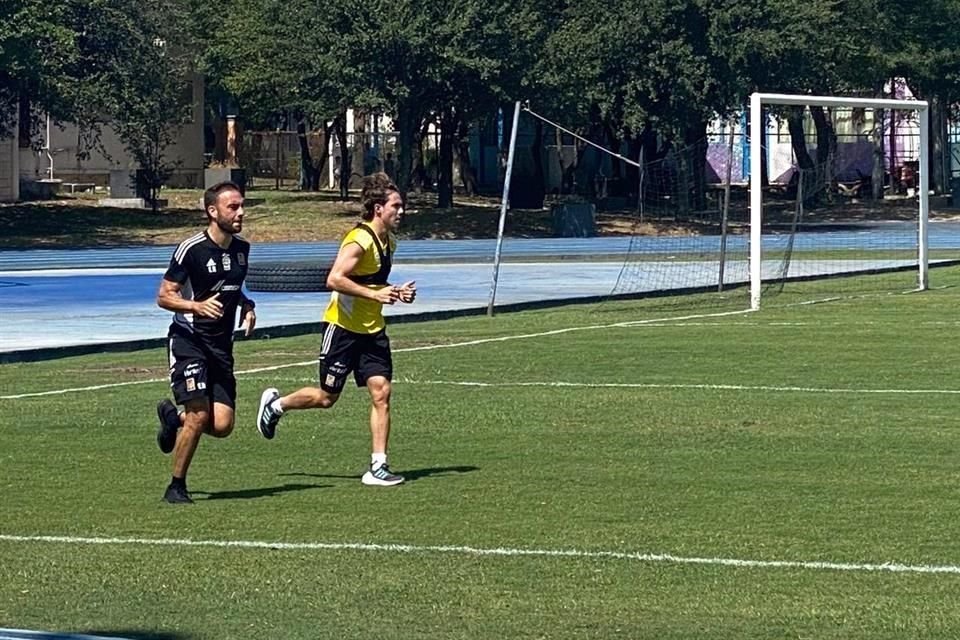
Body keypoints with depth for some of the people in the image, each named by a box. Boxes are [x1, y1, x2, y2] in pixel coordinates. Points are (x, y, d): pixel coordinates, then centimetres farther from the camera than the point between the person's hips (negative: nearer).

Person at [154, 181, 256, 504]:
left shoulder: (242, 248, 9)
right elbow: (164, 296, -9)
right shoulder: (191, 248, -12)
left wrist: (247, 307, 6)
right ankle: (176, 486, 1)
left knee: (222, 425, -4)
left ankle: (173, 417, 28)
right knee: (199, 416, -17)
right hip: (188, 340, -6)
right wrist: (197, 306, -26)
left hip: (221, 345, 6)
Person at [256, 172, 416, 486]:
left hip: (372, 330, 7)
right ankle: (275, 404, 30)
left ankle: (378, 467, -4)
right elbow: (334, 279, -28)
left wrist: (396, 292, 6)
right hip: (342, 328, -7)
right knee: (326, 397, 3)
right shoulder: (359, 240, -19)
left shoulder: (388, 241, 10)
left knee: (381, 392, -5)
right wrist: (375, 295, -30)